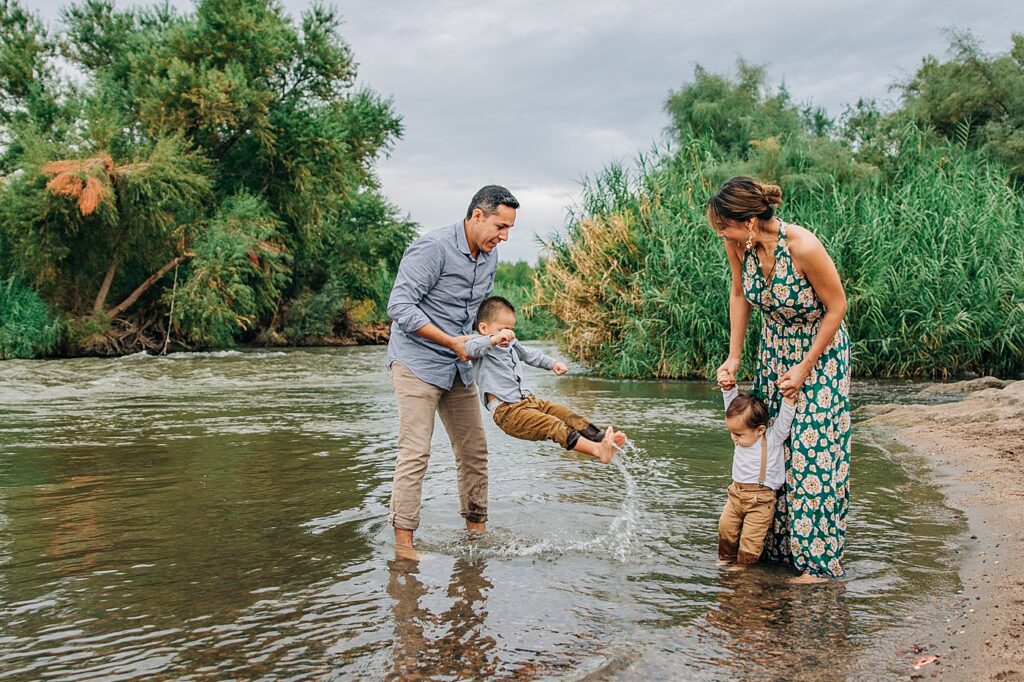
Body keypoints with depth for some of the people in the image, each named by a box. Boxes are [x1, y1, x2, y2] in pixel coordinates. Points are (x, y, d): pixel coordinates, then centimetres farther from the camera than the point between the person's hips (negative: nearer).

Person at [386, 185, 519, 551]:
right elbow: (400, 307, -23)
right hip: (417, 363, -8)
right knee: (415, 453, -11)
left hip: (458, 367, 8)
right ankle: (403, 543, -6)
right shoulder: (431, 248, -20)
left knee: (474, 450, 10)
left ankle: (477, 530, 22)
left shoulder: (489, 256, 6)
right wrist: (453, 342, -21)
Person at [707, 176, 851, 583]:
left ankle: (819, 559, 5)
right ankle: (777, 545, 24)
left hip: (821, 353, -6)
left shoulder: (803, 248, -32)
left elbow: (836, 306, -19)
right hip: (773, 351, 6)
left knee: (813, 452, -6)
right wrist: (734, 357, 1)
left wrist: (804, 367, -17)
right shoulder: (738, 244, -15)